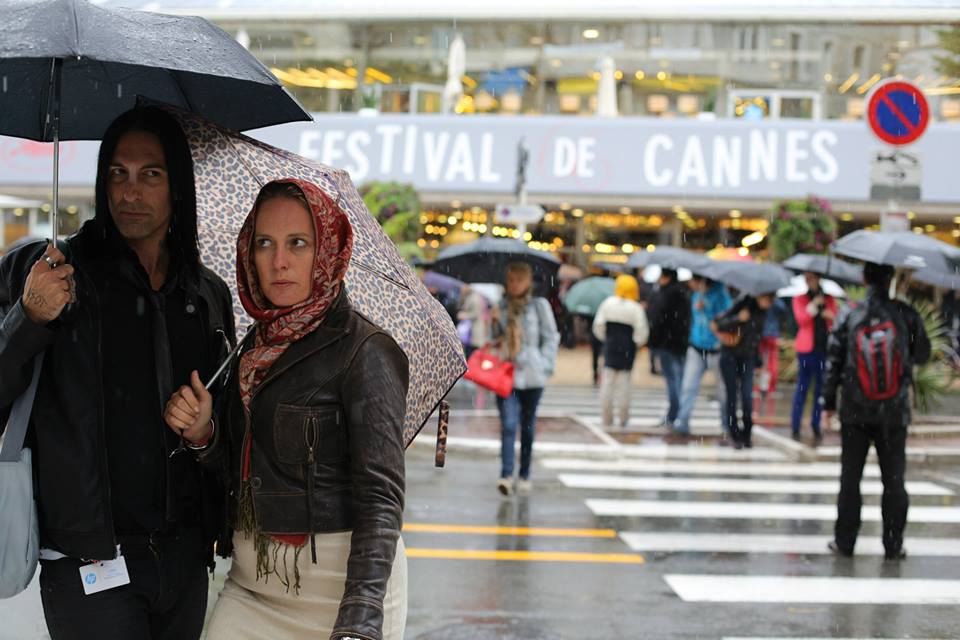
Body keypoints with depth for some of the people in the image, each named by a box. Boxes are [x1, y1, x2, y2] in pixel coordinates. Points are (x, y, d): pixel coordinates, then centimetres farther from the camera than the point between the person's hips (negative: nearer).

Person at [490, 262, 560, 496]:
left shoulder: (539, 305, 1)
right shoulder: (502, 307, 10)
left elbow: (551, 338, 3)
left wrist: (545, 365, -6)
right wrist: (495, 323, -1)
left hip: (532, 374, -1)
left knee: (528, 426, 10)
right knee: (508, 424, -12)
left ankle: (524, 475, 22)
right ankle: (506, 475, -19)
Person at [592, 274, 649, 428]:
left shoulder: (607, 303, -1)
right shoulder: (636, 308, -8)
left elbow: (598, 325, 1)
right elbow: (642, 330, -10)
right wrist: (637, 343, 8)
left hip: (610, 345, 1)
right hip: (628, 348, -1)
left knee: (608, 379, 6)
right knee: (624, 380, 5)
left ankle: (607, 417, 5)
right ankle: (623, 418, 9)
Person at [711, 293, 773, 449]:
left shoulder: (763, 312, -2)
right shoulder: (742, 305, -16)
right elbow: (718, 324, -20)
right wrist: (738, 319, -33)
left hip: (748, 358, 3)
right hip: (730, 356, -3)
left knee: (747, 396, -6)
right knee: (732, 395, -2)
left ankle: (746, 435, 4)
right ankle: (734, 435, 6)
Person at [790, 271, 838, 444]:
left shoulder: (829, 299, 14)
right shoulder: (800, 299, 6)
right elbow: (801, 319, -9)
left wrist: (831, 316, -13)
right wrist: (814, 305, -18)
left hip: (825, 347, 3)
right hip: (806, 348, -3)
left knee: (821, 387, 4)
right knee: (802, 386, -3)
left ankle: (816, 426, 12)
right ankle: (795, 428, 2)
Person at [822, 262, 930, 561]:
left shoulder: (848, 317, -4)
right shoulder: (906, 314, -6)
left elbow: (833, 362, -2)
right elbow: (923, 355, 5)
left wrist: (828, 403, 5)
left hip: (855, 413, 0)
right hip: (894, 413, 0)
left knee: (850, 478, 9)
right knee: (894, 478, 7)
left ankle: (844, 541, 11)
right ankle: (893, 545, 8)